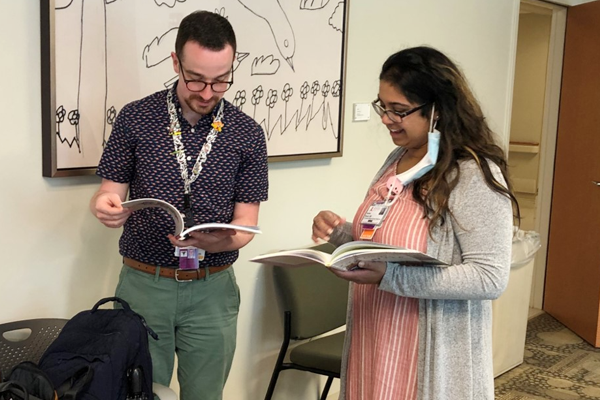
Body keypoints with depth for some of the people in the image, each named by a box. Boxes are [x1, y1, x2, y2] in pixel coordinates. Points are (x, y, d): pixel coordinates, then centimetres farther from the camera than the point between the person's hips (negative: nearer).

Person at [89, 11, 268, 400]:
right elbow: (110, 193, 0)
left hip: (212, 290, 1)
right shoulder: (135, 119, -5)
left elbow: (246, 225, -3)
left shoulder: (248, 134, -4)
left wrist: (212, 243, -24)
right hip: (143, 284, 0)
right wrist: (105, 204, -24)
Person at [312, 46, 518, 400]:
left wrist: (389, 277, -28)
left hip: (431, 357, -7)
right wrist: (341, 232, -4)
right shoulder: (397, 160, 6)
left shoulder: (475, 175, -17)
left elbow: (490, 278, -22)